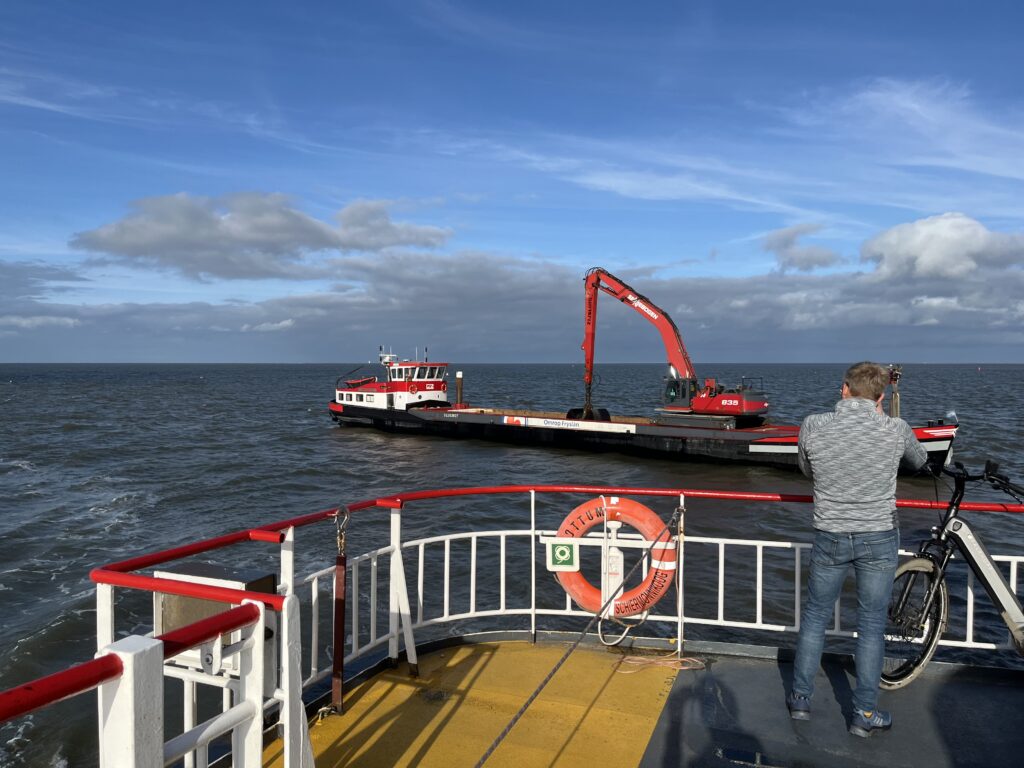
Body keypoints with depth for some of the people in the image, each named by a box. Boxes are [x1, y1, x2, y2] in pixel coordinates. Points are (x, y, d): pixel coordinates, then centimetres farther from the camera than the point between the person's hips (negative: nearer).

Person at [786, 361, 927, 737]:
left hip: (830, 539, 1)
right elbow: (919, 461, 12)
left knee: (815, 617, 16)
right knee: (871, 626, 12)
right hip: (879, 540, 0)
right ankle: (864, 714, 23)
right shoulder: (895, 430, -11)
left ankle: (800, 698, 26)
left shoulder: (813, 426, -11)